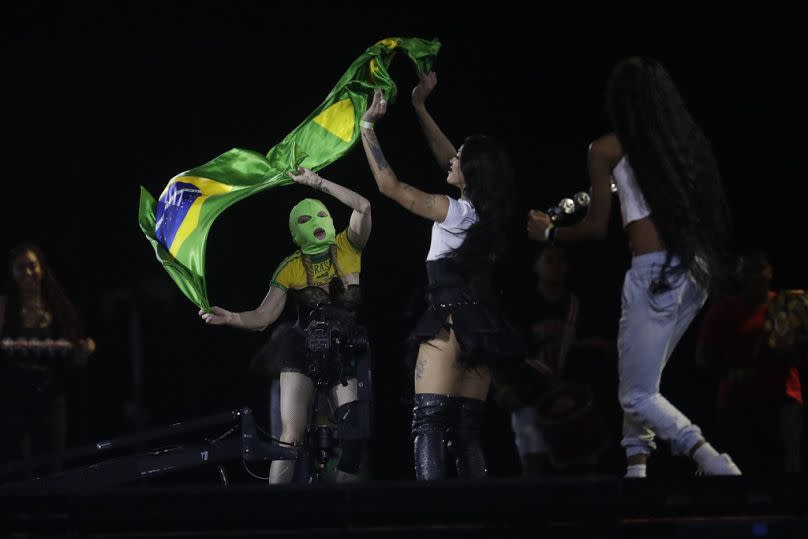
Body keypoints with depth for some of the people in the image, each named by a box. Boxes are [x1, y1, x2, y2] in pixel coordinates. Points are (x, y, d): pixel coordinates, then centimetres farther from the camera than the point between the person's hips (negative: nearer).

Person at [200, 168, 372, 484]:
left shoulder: (347, 246, 5)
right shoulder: (290, 268, 4)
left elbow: (363, 207, -11)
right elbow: (263, 316, -2)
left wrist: (317, 182, -11)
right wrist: (229, 318, -22)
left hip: (345, 356, 2)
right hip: (303, 352, -2)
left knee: (353, 434, -5)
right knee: (291, 437, -15)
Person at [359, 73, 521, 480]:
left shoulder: (454, 212, -9)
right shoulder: (486, 213, 11)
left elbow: (389, 185, -8)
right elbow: (445, 158, 24)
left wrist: (367, 126, -1)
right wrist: (419, 107, 29)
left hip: (450, 327, -8)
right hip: (481, 330, 8)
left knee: (428, 424, -12)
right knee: (467, 432, 7)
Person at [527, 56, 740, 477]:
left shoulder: (607, 149, 0)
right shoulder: (688, 139, 13)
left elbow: (597, 227, 2)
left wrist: (548, 232, 20)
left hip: (655, 272, -6)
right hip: (697, 270, 6)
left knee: (638, 394, 1)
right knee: (639, 377, 22)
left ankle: (713, 462, -19)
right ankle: (637, 465, 15)